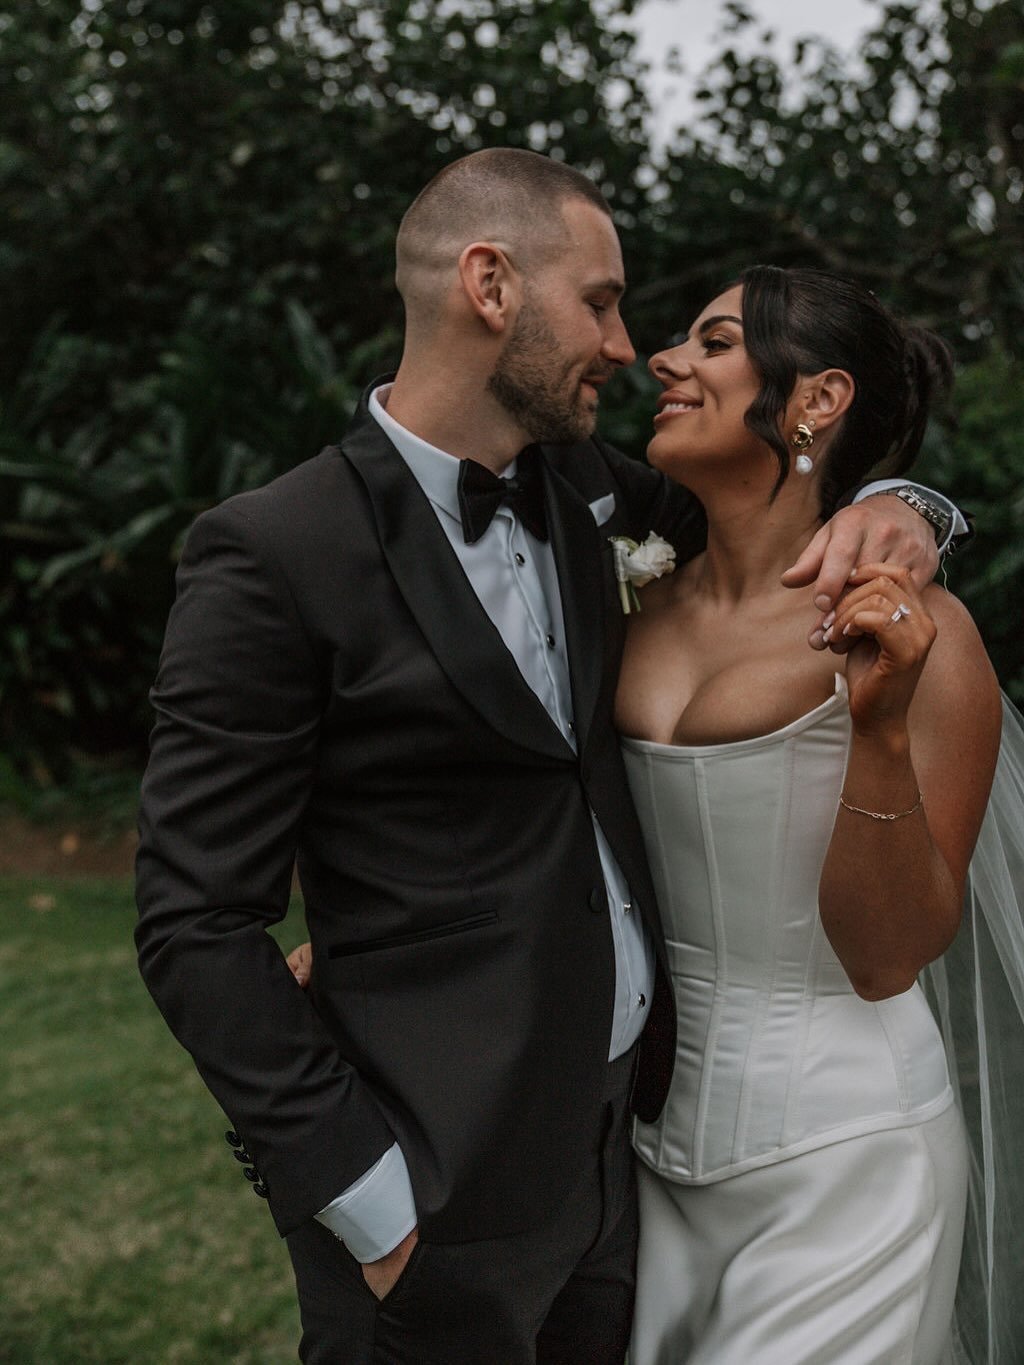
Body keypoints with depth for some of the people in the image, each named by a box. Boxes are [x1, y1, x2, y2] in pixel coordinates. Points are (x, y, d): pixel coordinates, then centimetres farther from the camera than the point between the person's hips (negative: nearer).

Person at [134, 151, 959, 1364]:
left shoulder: (571, 483, 4)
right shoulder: (272, 558, -16)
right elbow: (197, 926, -16)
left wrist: (879, 505, -3)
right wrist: (370, 1202, -17)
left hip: (621, 1132, 7)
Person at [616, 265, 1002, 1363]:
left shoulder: (917, 635, -15)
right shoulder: (639, 611, 1)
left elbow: (889, 958, -15)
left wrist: (878, 732, -28)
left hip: (837, 1157, -5)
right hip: (651, 1122, 5)